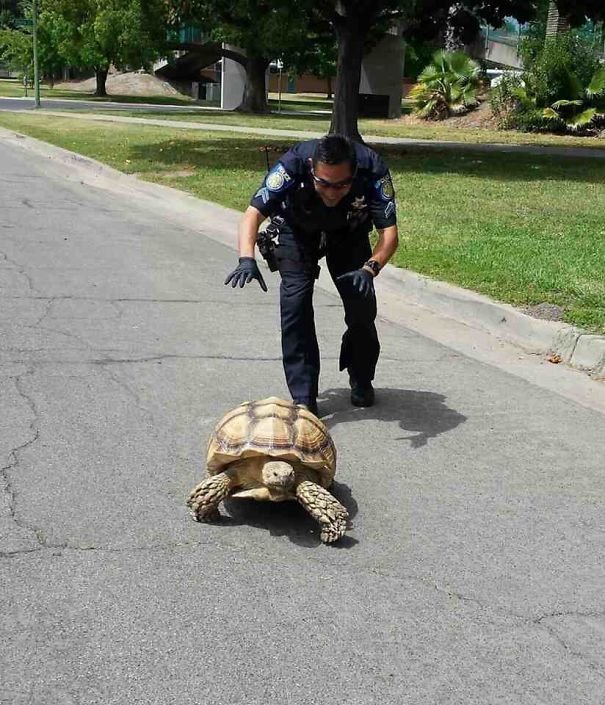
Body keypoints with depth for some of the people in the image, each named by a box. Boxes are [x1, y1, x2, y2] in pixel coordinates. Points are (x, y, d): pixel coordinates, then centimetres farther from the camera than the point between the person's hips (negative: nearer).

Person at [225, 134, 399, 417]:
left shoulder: (372, 169, -37)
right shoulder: (293, 164, -40)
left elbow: (389, 232, -35)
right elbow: (253, 213, -42)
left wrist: (369, 268, -54)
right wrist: (247, 260, -59)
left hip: (349, 232, 1)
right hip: (297, 230, -1)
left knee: (361, 301, -7)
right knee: (296, 301, -18)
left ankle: (362, 382, 21)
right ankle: (303, 398, -9)